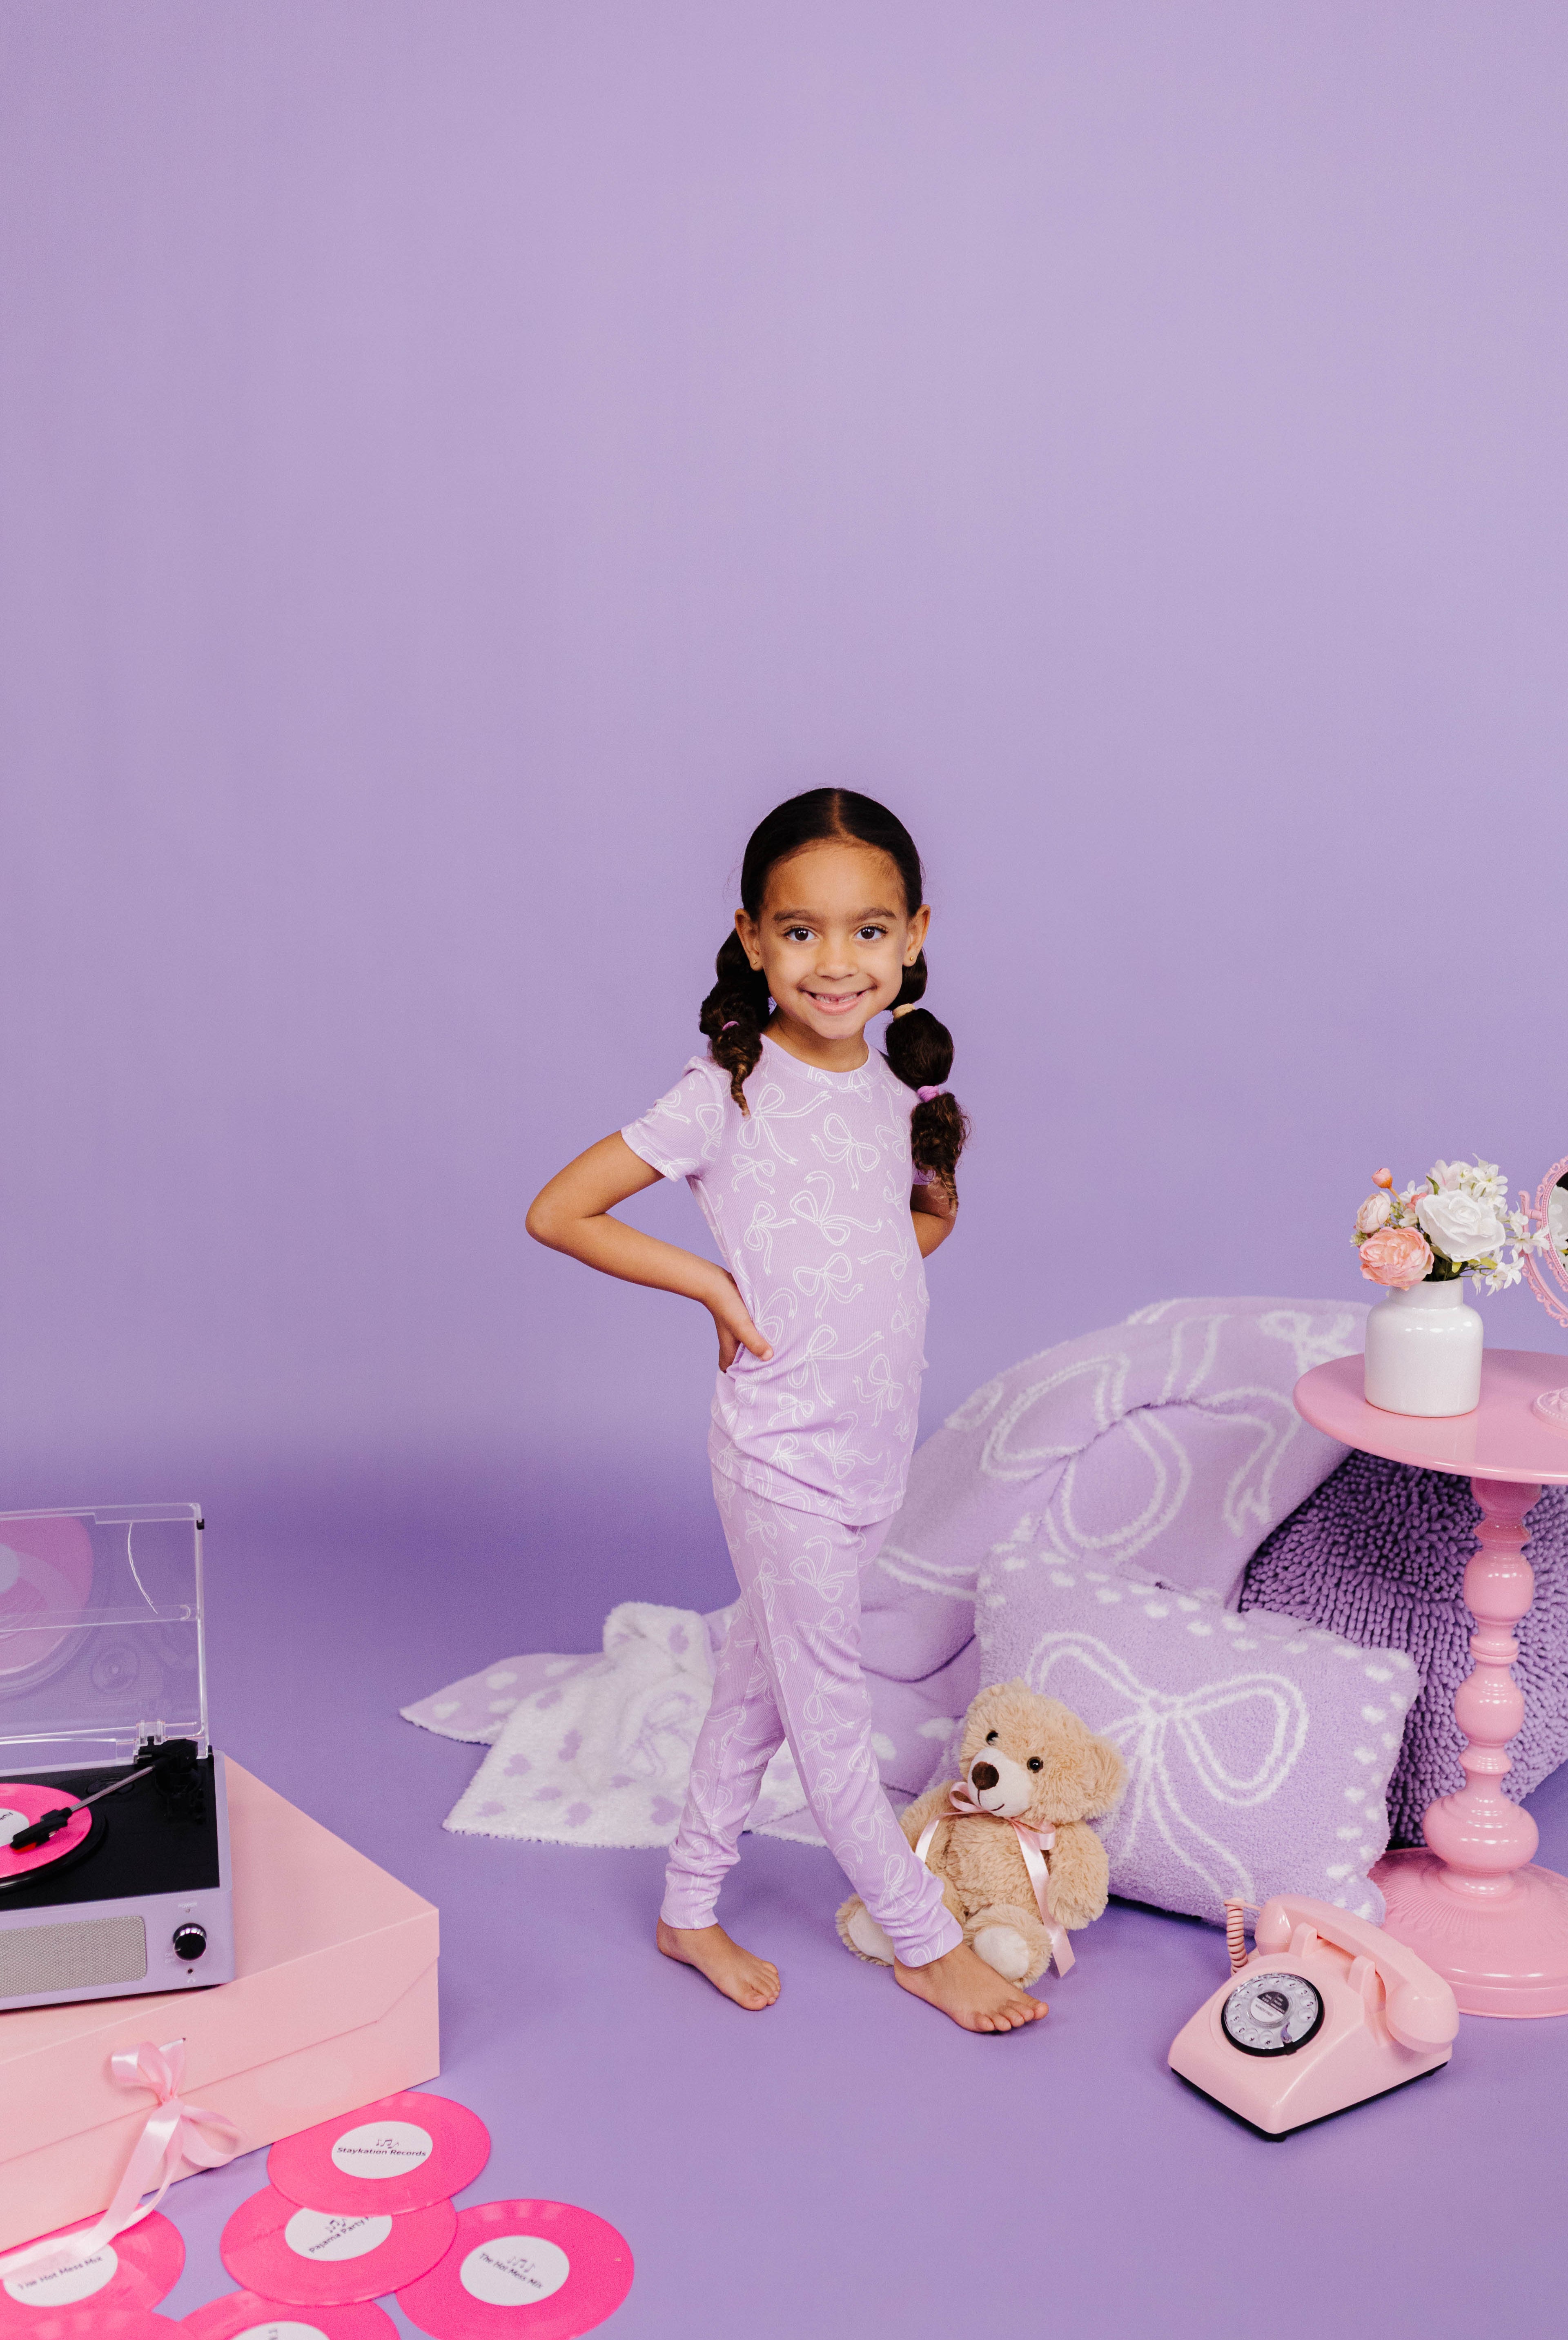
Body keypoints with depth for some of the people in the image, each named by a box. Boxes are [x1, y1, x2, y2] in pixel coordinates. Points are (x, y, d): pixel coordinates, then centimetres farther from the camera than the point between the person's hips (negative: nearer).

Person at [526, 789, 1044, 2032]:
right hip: (782, 1450, -6)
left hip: (879, 1444, 6)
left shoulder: (905, 1087, 2)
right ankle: (928, 1941, 25)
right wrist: (716, 1282, -14)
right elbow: (557, 1212, -13)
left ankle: (692, 1910, 35)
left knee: (762, 1683, 18)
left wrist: (864, 1284, 4)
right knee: (832, 1711, 8)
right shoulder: (729, 1093, -15)